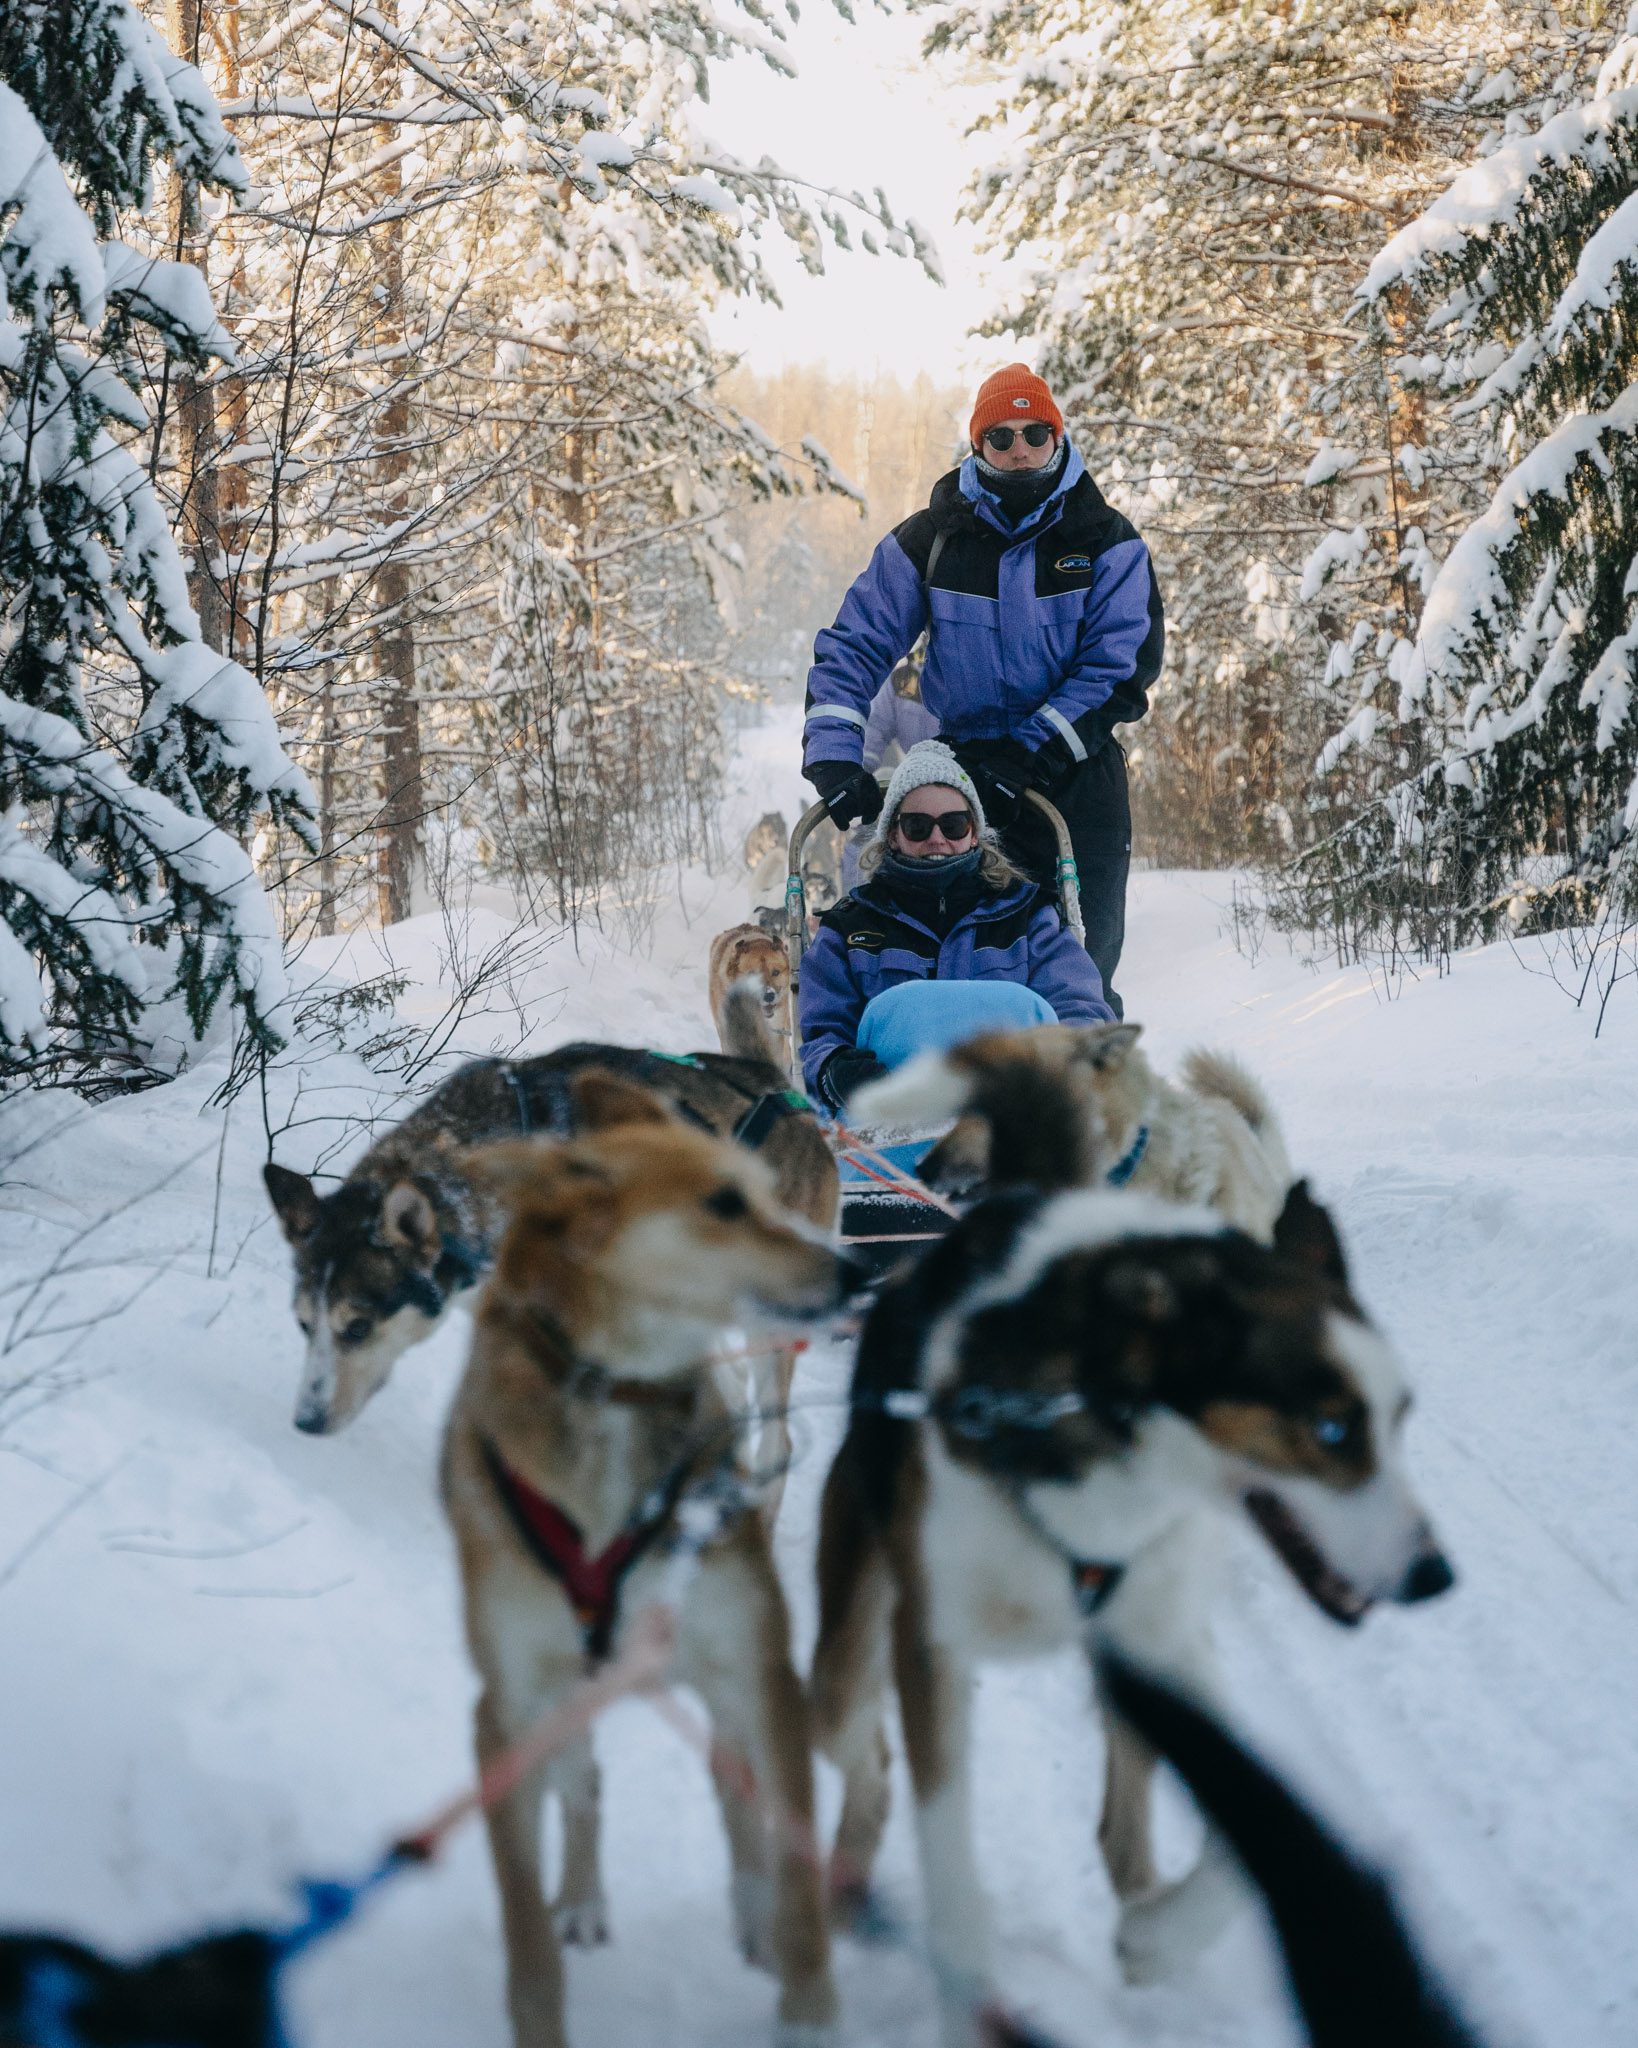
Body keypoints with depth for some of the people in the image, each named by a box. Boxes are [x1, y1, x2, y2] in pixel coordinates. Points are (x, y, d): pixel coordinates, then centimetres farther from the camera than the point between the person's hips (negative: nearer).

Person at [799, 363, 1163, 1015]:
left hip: (1076, 775, -1)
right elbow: (853, 646, 2)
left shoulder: (1105, 540, 0)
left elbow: (1124, 667, -7)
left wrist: (1032, 755, -18)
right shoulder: (930, 539, 3)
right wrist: (834, 758, -13)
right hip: (965, 772, 1)